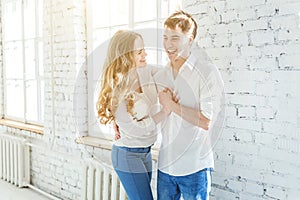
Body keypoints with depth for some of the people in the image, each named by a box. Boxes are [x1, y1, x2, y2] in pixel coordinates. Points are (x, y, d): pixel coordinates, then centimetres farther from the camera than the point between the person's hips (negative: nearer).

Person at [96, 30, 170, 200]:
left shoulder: (146, 72, -3)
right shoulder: (117, 89, -21)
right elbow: (134, 129, -18)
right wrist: (164, 113, -15)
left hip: (146, 152, 7)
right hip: (129, 155, -7)